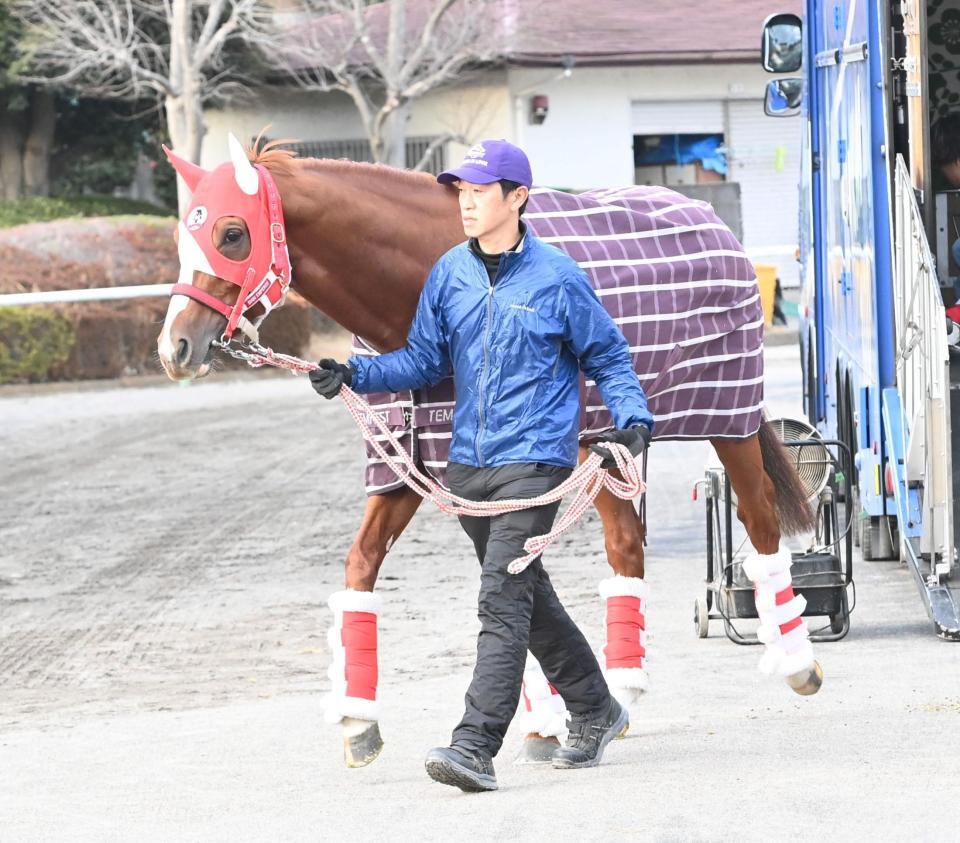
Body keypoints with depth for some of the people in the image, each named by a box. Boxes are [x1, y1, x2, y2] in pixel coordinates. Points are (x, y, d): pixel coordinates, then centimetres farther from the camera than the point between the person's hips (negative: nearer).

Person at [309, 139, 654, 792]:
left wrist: (633, 417, -12)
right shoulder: (450, 274, 7)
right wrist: (354, 375, -3)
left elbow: (608, 357, 3)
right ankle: (595, 713, 34)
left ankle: (476, 747, -20)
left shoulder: (557, 278, -7)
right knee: (526, 597, 17)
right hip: (469, 463, 7)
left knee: (502, 600, -15)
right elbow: (424, 360, 11)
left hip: (534, 460, -6)